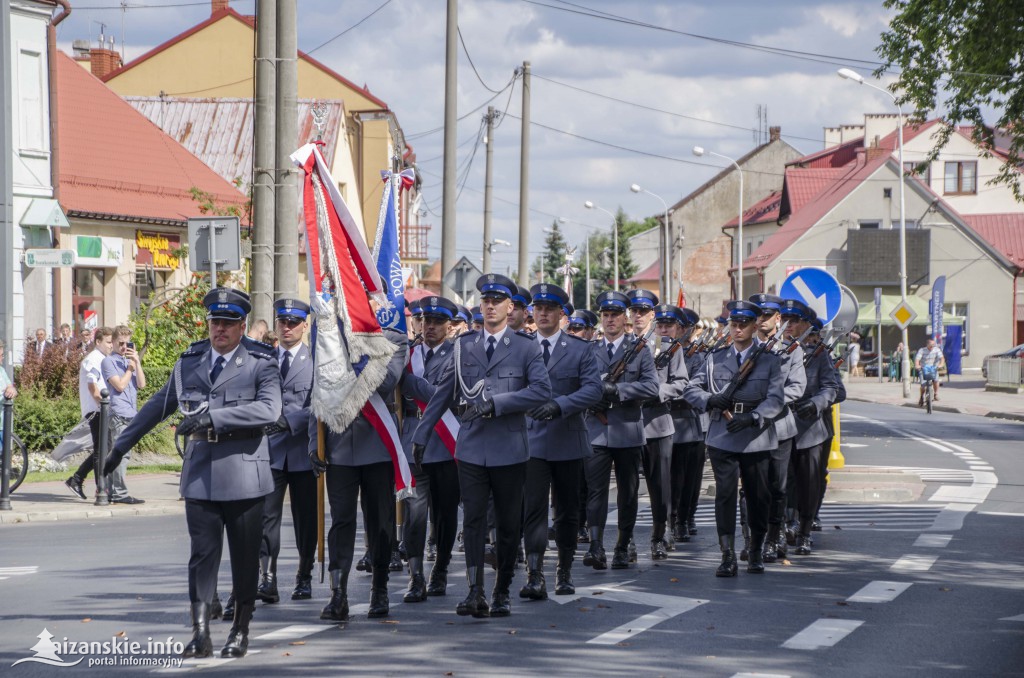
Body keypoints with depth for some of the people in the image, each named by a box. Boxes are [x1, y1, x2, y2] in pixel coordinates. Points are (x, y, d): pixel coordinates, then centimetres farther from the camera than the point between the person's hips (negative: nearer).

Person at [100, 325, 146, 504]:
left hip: (131, 414, 7)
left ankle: (111, 490, 13)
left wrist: (137, 363, -3)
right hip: (119, 414, -7)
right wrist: (130, 369, -2)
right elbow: (119, 385, -13)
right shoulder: (109, 361, -2)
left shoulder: (130, 361, 20)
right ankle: (120, 493, -14)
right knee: (122, 453, -12)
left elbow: (141, 384, 7)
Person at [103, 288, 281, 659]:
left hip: (244, 473, -3)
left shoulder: (261, 363, -2)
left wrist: (213, 416, -23)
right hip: (200, 472, 3)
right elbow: (158, 406, 22)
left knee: (245, 556, 5)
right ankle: (200, 634, -4)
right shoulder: (190, 361, 12)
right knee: (202, 553, -3)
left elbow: (269, 409, -18)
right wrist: (121, 445, 25)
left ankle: (240, 631, 17)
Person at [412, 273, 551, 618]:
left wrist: (495, 403, -18)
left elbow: (542, 390, -11)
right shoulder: (464, 346, 10)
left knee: (508, 524, 5)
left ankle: (502, 593, 15)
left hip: (509, 448, -1)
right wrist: (421, 435, 12)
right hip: (471, 447, 1)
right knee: (473, 519, -7)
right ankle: (476, 592, -9)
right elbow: (442, 394, 14)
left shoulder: (526, 347, 2)